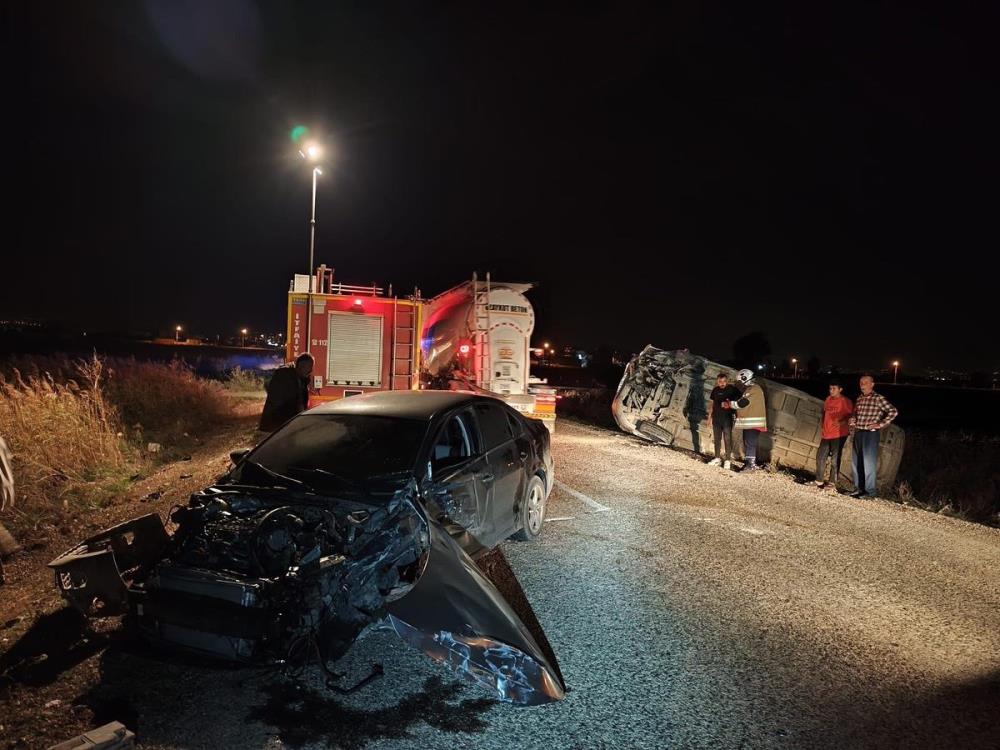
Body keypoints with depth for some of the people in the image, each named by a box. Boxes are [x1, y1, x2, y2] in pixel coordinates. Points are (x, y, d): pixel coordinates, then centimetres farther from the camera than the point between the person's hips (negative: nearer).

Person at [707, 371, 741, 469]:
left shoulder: (732, 389, -7)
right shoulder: (715, 390, 7)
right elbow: (711, 403, 13)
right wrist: (710, 415, 11)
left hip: (727, 418, -5)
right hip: (716, 418, 5)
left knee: (728, 439, -3)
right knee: (717, 439, 12)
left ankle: (728, 460, 2)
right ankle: (717, 458, 21)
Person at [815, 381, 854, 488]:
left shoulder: (845, 401, -7)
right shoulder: (828, 399, 13)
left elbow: (851, 416, -9)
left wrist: (841, 423, -25)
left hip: (839, 434, -6)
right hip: (826, 434, 7)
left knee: (835, 459, -2)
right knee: (820, 457, 7)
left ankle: (832, 482, 8)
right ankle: (819, 481, 17)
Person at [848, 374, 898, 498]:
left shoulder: (878, 398, -8)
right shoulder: (859, 399, 12)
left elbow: (893, 411, -14)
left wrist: (880, 424, -14)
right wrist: (852, 420, 5)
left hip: (871, 433, -7)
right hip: (858, 433, 7)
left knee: (869, 462, -3)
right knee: (857, 462, 11)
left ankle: (870, 491, 4)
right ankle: (858, 488, 22)